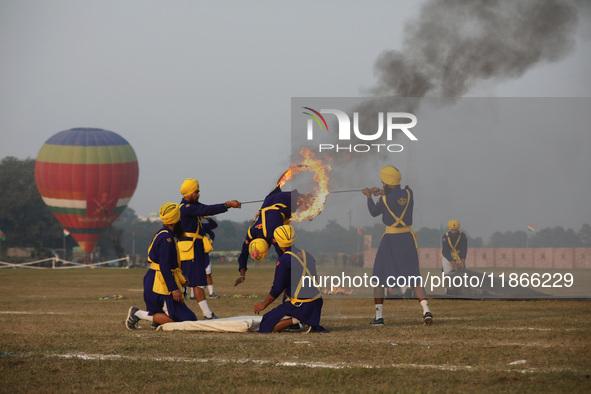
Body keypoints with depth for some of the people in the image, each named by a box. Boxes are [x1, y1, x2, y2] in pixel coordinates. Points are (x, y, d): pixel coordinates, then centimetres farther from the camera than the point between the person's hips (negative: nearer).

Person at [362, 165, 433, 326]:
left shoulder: (384, 200, -12)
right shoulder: (408, 193, -2)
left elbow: (374, 212, 8)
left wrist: (369, 196, 24)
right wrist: (383, 192, 27)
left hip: (390, 240, -3)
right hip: (407, 239, 3)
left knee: (378, 279, 9)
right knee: (414, 279, 8)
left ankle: (379, 316, 5)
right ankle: (426, 311, -10)